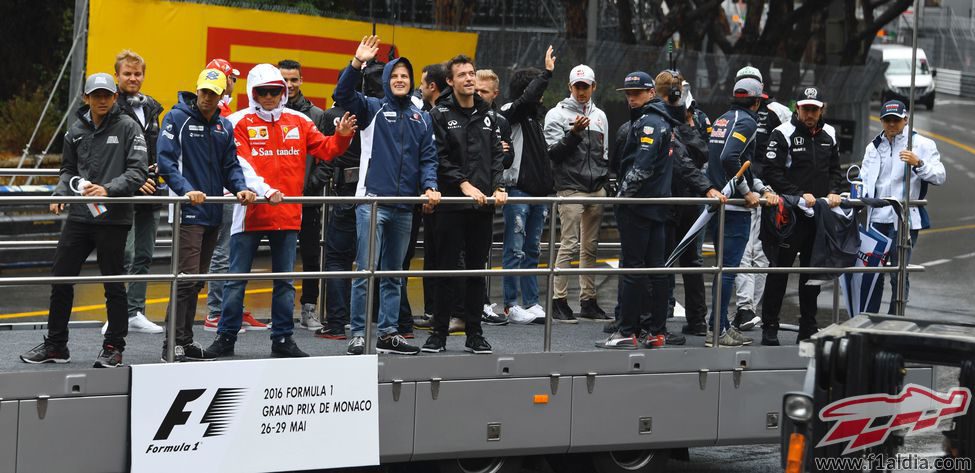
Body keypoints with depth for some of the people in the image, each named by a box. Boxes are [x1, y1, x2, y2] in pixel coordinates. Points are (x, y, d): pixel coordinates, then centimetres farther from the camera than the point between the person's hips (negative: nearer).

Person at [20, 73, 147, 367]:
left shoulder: (127, 127, -3)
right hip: (79, 216, 5)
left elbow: (139, 171, -9)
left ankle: (114, 347, 14)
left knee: (113, 284, 3)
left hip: (113, 218, -5)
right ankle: (55, 345, 17)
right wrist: (61, 194, 3)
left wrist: (108, 190, -20)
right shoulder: (77, 131, 10)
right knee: (61, 279, 6)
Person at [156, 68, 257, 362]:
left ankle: (185, 340, 19)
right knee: (187, 278, -12)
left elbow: (230, 165, 14)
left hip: (213, 214, 7)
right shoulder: (178, 118, -5)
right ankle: (174, 343, -8)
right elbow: (166, 161, -13)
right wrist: (186, 190, -26)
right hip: (189, 213, -7)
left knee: (197, 280, 12)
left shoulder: (224, 126, 14)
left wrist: (239, 188, -6)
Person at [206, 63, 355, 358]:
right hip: (251, 212, -3)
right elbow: (241, 165, -14)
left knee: (285, 280, 10)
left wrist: (341, 136, -13)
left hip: (288, 213, 4)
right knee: (237, 279, 3)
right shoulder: (240, 123, -4)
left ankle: (282, 339, 17)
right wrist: (265, 191, -27)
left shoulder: (298, 121, 8)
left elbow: (325, 149, 8)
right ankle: (226, 337, 10)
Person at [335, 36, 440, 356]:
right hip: (372, 200, -5)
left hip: (404, 205, 5)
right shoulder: (373, 109, 3)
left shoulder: (421, 118, 14)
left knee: (394, 273, 12)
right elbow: (343, 94, -13)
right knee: (366, 271, -8)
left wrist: (430, 186, -5)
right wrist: (357, 63, -25)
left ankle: (389, 333, 18)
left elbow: (428, 158, 12)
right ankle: (359, 335, -4)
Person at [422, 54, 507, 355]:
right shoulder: (440, 115, -1)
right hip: (451, 204, -4)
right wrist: (464, 184, -17)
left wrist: (498, 186, -4)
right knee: (446, 269, -1)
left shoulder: (486, 116, 15)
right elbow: (440, 157, -9)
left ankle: (474, 333, 13)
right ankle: (439, 333, 6)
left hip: (483, 205, 4)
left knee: (477, 270, 7)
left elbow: (497, 154, 11)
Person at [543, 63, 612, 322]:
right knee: (569, 245, -11)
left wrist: (605, 179, 11)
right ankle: (559, 300, -8)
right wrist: (574, 133, -19)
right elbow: (553, 152, -8)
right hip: (571, 189, -6)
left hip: (596, 190, 6)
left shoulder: (600, 116, 17)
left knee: (590, 247, 8)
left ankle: (588, 300, 12)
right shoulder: (557, 114, 0)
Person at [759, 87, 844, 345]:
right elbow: (771, 172, -14)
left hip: (819, 215, 6)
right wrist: (800, 195, -19)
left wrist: (834, 192, -1)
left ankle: (808, 329, 19)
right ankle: (769, 328, 5)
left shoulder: (829, 135, 10)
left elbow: (835, 170, 19)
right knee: (780, 269, -2)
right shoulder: (783, 133, -8)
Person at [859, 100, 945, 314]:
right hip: (877, 218, 4)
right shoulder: (874, 147, 16)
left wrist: (918, 164, -22)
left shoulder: (922, 145, 1)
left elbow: (939, 176, -6)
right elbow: (865, 181, 18)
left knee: (899, 275, -3)